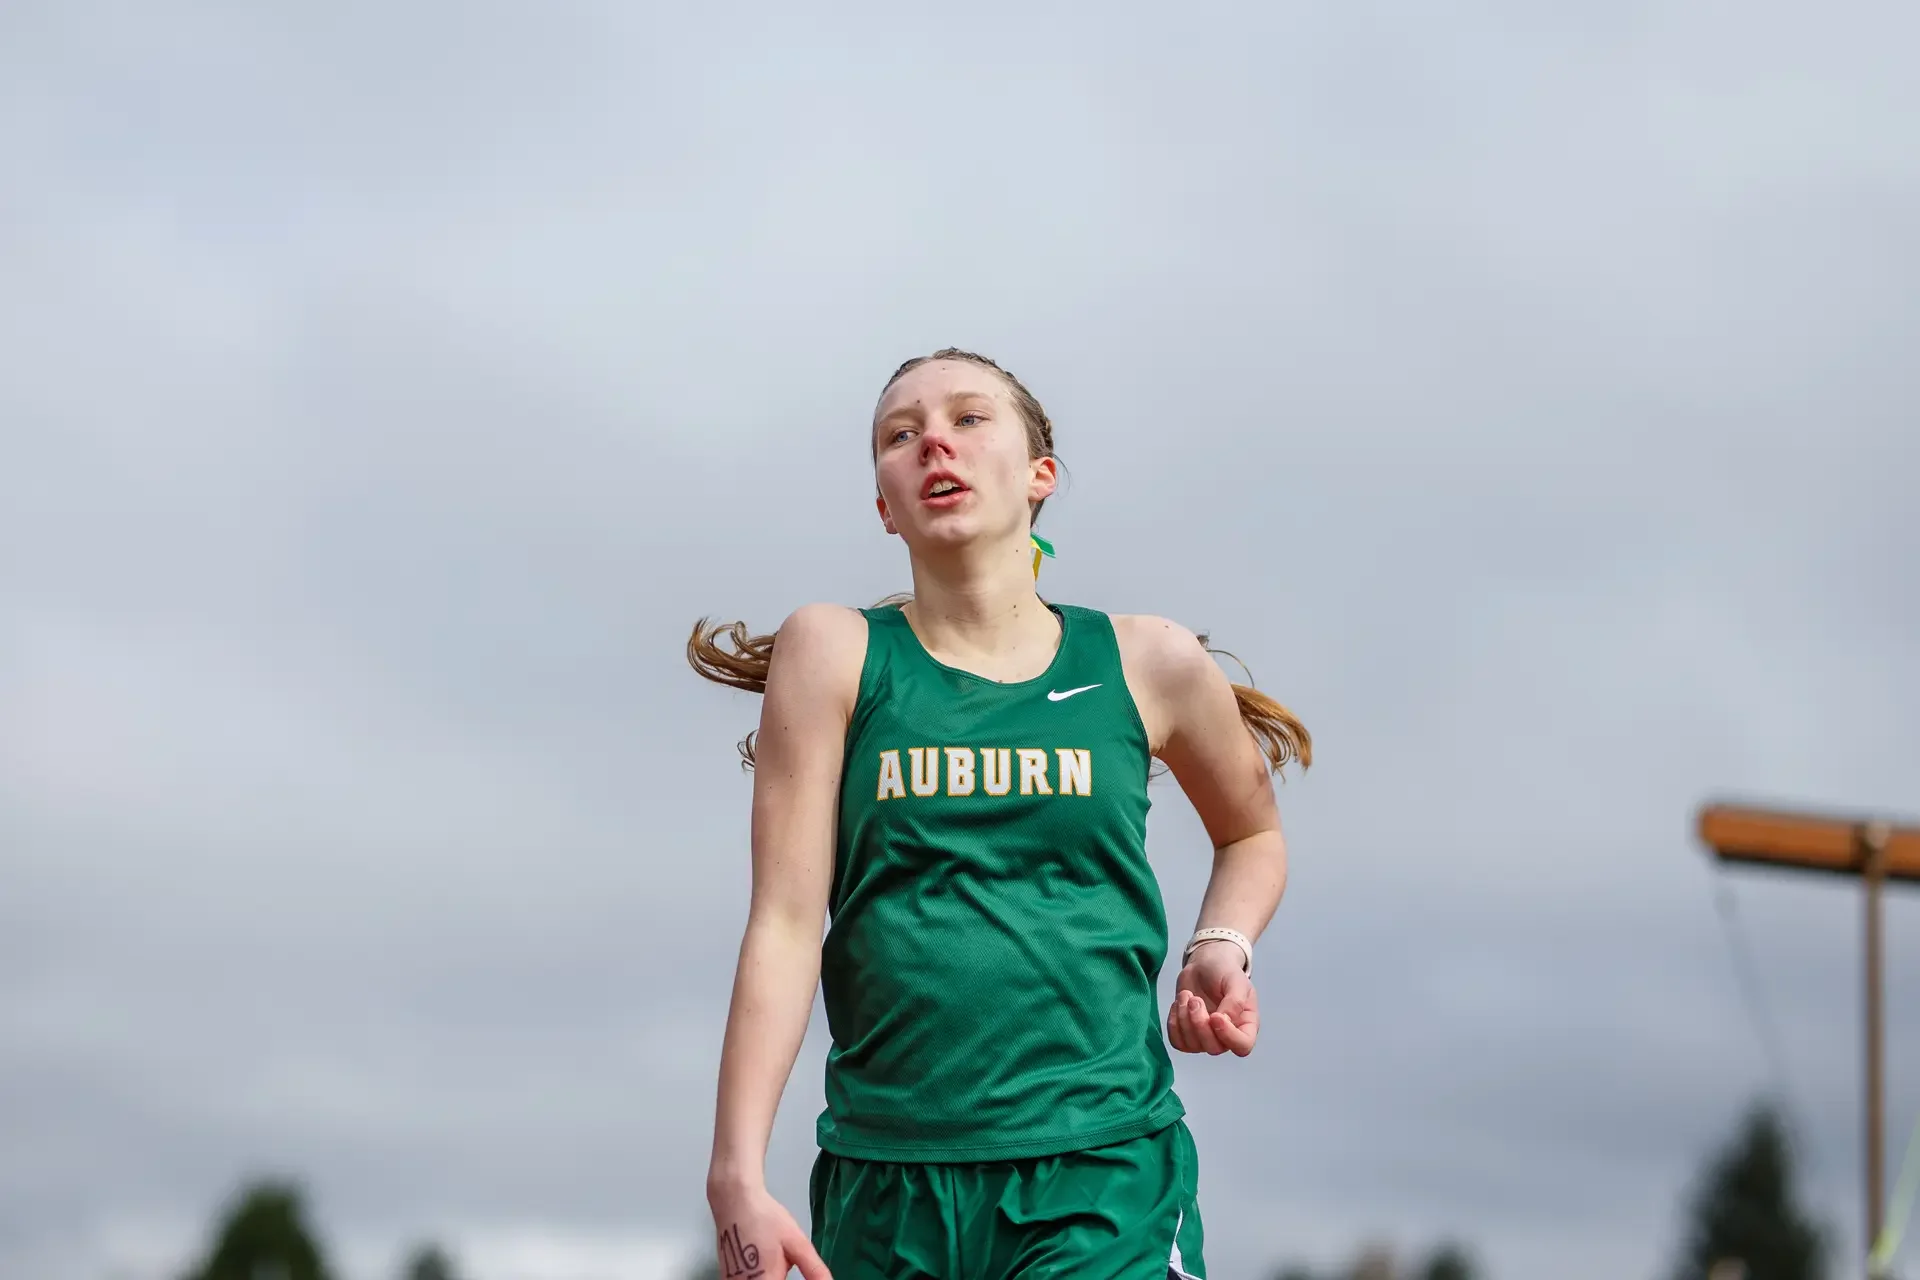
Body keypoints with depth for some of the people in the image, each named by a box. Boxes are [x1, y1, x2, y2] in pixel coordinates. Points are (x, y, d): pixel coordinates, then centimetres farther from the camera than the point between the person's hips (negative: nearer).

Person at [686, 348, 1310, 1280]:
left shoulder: (1150, 668, 7)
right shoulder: (837, 655, 4)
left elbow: (1253, 835, 28)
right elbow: (785, 922, -3)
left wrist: (1220, 949, 7)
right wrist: (736, 1176, -10)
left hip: (1103, 1177, -1)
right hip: (886, 1187, 1)